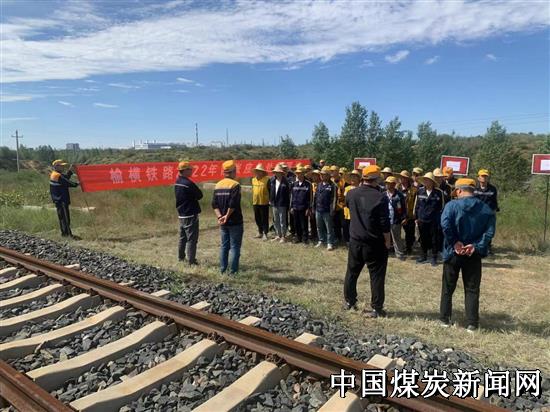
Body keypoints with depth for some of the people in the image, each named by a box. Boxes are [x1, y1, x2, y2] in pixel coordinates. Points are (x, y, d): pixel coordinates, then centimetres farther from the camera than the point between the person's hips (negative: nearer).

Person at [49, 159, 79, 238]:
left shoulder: (54, 174, 12)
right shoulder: (58, 176, -18)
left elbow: (66, 178, 16)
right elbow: (67, 183, -17)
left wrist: (70, 170, 11)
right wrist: (77, 184, -5)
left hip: (58, 199, 10)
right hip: (61, 199, -10)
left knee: (62, 216, 15)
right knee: (65, 216, -9)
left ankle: (64, 232, 22)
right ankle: (68, 234, -8)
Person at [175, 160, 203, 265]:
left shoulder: (177, 183, 7)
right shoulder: (188, 183, -20)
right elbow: (199, 195, -13)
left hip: (181, 214, 9)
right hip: (191, 215, -9)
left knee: (182, 237, 19)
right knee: (192, 239, -3)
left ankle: (181, 258, 29)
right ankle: (191, 261, -1)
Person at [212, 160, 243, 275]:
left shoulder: (218, 185, 7)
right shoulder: (235, 185, -13)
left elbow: (214, 204, 1)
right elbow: (233, 204, -21)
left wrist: (220, 216, -5)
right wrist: (227, 216, -11)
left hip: (223, 223, 6)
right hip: (235, 222, -6)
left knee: (224, 246, 15)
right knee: (235, 247, 2)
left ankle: (223, 270, 20)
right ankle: (233, 271, 4)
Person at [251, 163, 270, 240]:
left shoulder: (267, 179, -9)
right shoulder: (253, 180, 9)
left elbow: (270, 190, -6)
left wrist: (270, 200, -8)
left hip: (264, 203, -6)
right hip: (255, 203, 6)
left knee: (264, 219, 1)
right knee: (257, 219, 14)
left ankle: (265, 234, 8)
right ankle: (260, 232, 26)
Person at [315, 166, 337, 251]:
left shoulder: (332, 186, -8)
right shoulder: (319, 185, 10)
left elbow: (334, 199, -9)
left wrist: (332, 210, -12)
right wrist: (315, 207, 13)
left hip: (327, 211, -6)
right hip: (318, 210, 6)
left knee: (329, 228, 2)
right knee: (319, 227, 15)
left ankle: (330, 243, 8)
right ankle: (321, 241, 28)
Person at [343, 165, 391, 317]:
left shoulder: (351, 194, -1)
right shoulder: (380, 197, -16)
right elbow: (385, 224, -15)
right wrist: (387, 241, -3)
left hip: (355, 240, 5)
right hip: (375, 243, -4)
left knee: (352, 272, 17)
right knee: (376, 276, 5)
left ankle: (349, 302, 28)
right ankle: (376, 308, 10)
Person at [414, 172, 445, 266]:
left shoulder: (439, 192, -6)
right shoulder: (420, 191, 2)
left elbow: (441, 206, -1)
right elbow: (416, 204, 8)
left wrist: (439, 218, -4)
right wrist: (416, 217, 7)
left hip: (434, 220, -3)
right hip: (422, 220, 3)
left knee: (434, 239, 5)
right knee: (423, 239, 13)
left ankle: (434, 258, 17)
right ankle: (424, 256, 27)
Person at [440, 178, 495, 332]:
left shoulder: (452, 205, -9)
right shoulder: (485, 208, 2)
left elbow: (445, 225, -24)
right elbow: (490, 231, -6)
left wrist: (455, 243, -15)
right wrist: (476, 246, -10)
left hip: (454, 252, -2)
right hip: (473, 254, 2)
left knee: (448, 288, 12)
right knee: (472, 289, 11)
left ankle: (445, 319, 20)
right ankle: (472, 324, 13)